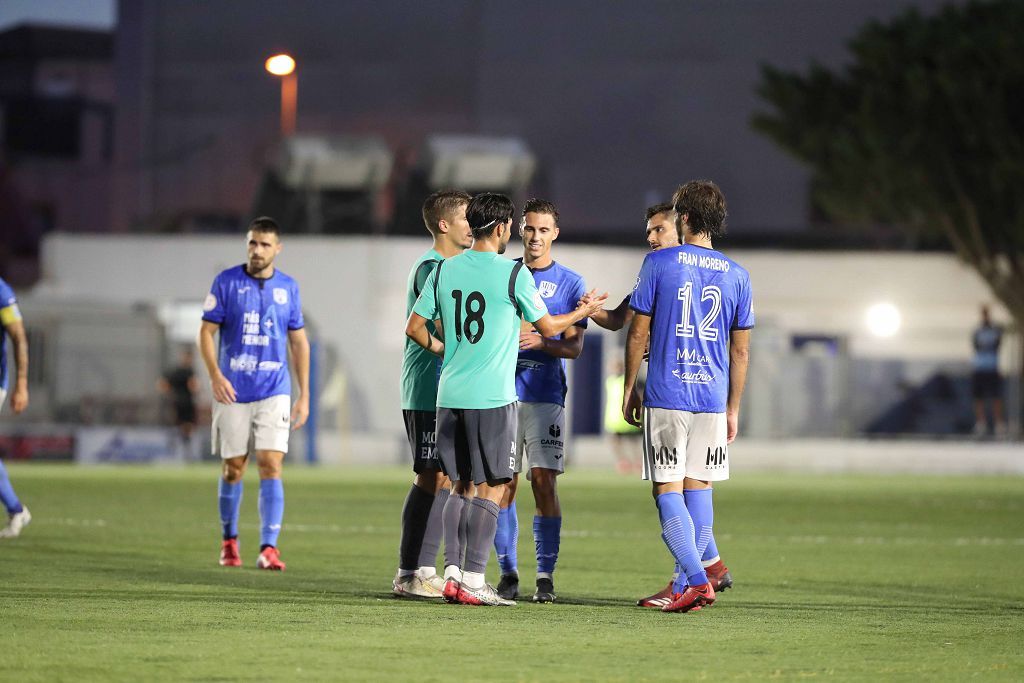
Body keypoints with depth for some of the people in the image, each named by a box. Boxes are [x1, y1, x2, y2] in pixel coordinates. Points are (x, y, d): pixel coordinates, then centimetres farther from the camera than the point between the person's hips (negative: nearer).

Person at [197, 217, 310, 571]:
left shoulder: (288, 288, 6)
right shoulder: (226, 282, -1)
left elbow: (299, 341, 11)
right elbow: (206, 332, -1)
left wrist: (304, 395, 7)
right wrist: (215, 375, -16)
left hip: (274, 391, 1)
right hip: (233, 392, -1)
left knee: (271, 466, -11)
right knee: (233, 468, 6)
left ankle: (269, 548, -14)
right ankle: (229, 541, 23)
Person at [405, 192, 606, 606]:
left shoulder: (444, 270, 7)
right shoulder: (513, 274, -7)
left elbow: (414, 327, 10)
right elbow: (548, 328, 3)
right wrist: (584, 312, 20)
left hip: (449, 396, 5)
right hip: (492, 397, -5)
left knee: (461, 485, 13)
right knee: (490, 488, -1)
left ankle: (453, 572, 8)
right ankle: (473, 580, -5)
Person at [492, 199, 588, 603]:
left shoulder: (570, 283, 4)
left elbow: (575, 347, -1)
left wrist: (540, 342, -19)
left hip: (545, 395, -2)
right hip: (502, 392, 2)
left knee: (544, 483, -8)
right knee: (504, 484, 1)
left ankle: (545, 576, -4)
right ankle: (507, 573, 7)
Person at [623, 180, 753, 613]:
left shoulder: (658, 264, -4)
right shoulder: (736, 275, 6)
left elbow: (638, 333, -2)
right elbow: (740, 351, 10)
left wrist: (628, 390, 9)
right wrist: (733, 410, 17)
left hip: (666, 395, -3)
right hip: (713, 399, 4)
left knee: (668, 491, -1)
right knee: (698, 488, 11)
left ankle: (697, 579, -16)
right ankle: (684, 586, 11)